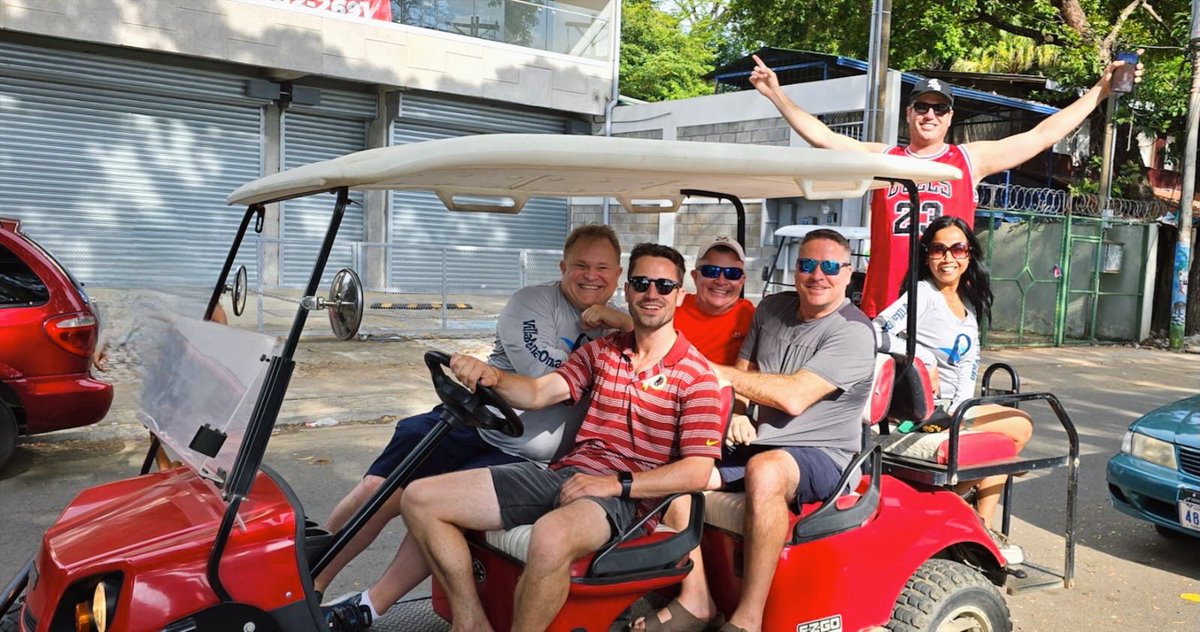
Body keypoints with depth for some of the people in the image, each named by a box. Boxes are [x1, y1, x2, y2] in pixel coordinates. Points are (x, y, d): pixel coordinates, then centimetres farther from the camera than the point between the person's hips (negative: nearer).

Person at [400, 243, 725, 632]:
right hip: (566, 473, 6)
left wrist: (617, 483, -18)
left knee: (551, 536, -42)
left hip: (626, 495, -6)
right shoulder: (601, 351, 15)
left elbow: (697, 471, -9)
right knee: (420, 499, -3)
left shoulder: (696, 375, -2)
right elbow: (537, 393, 4)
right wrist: (492, 377, -18)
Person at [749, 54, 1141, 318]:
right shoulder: (882, 158, 12)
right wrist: (776, 94, 8)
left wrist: (1099, 91, 10)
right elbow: (821, 137, 10)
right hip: (883, 304, 1)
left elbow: (1042, 135, 12)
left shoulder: (970, 159, 10)